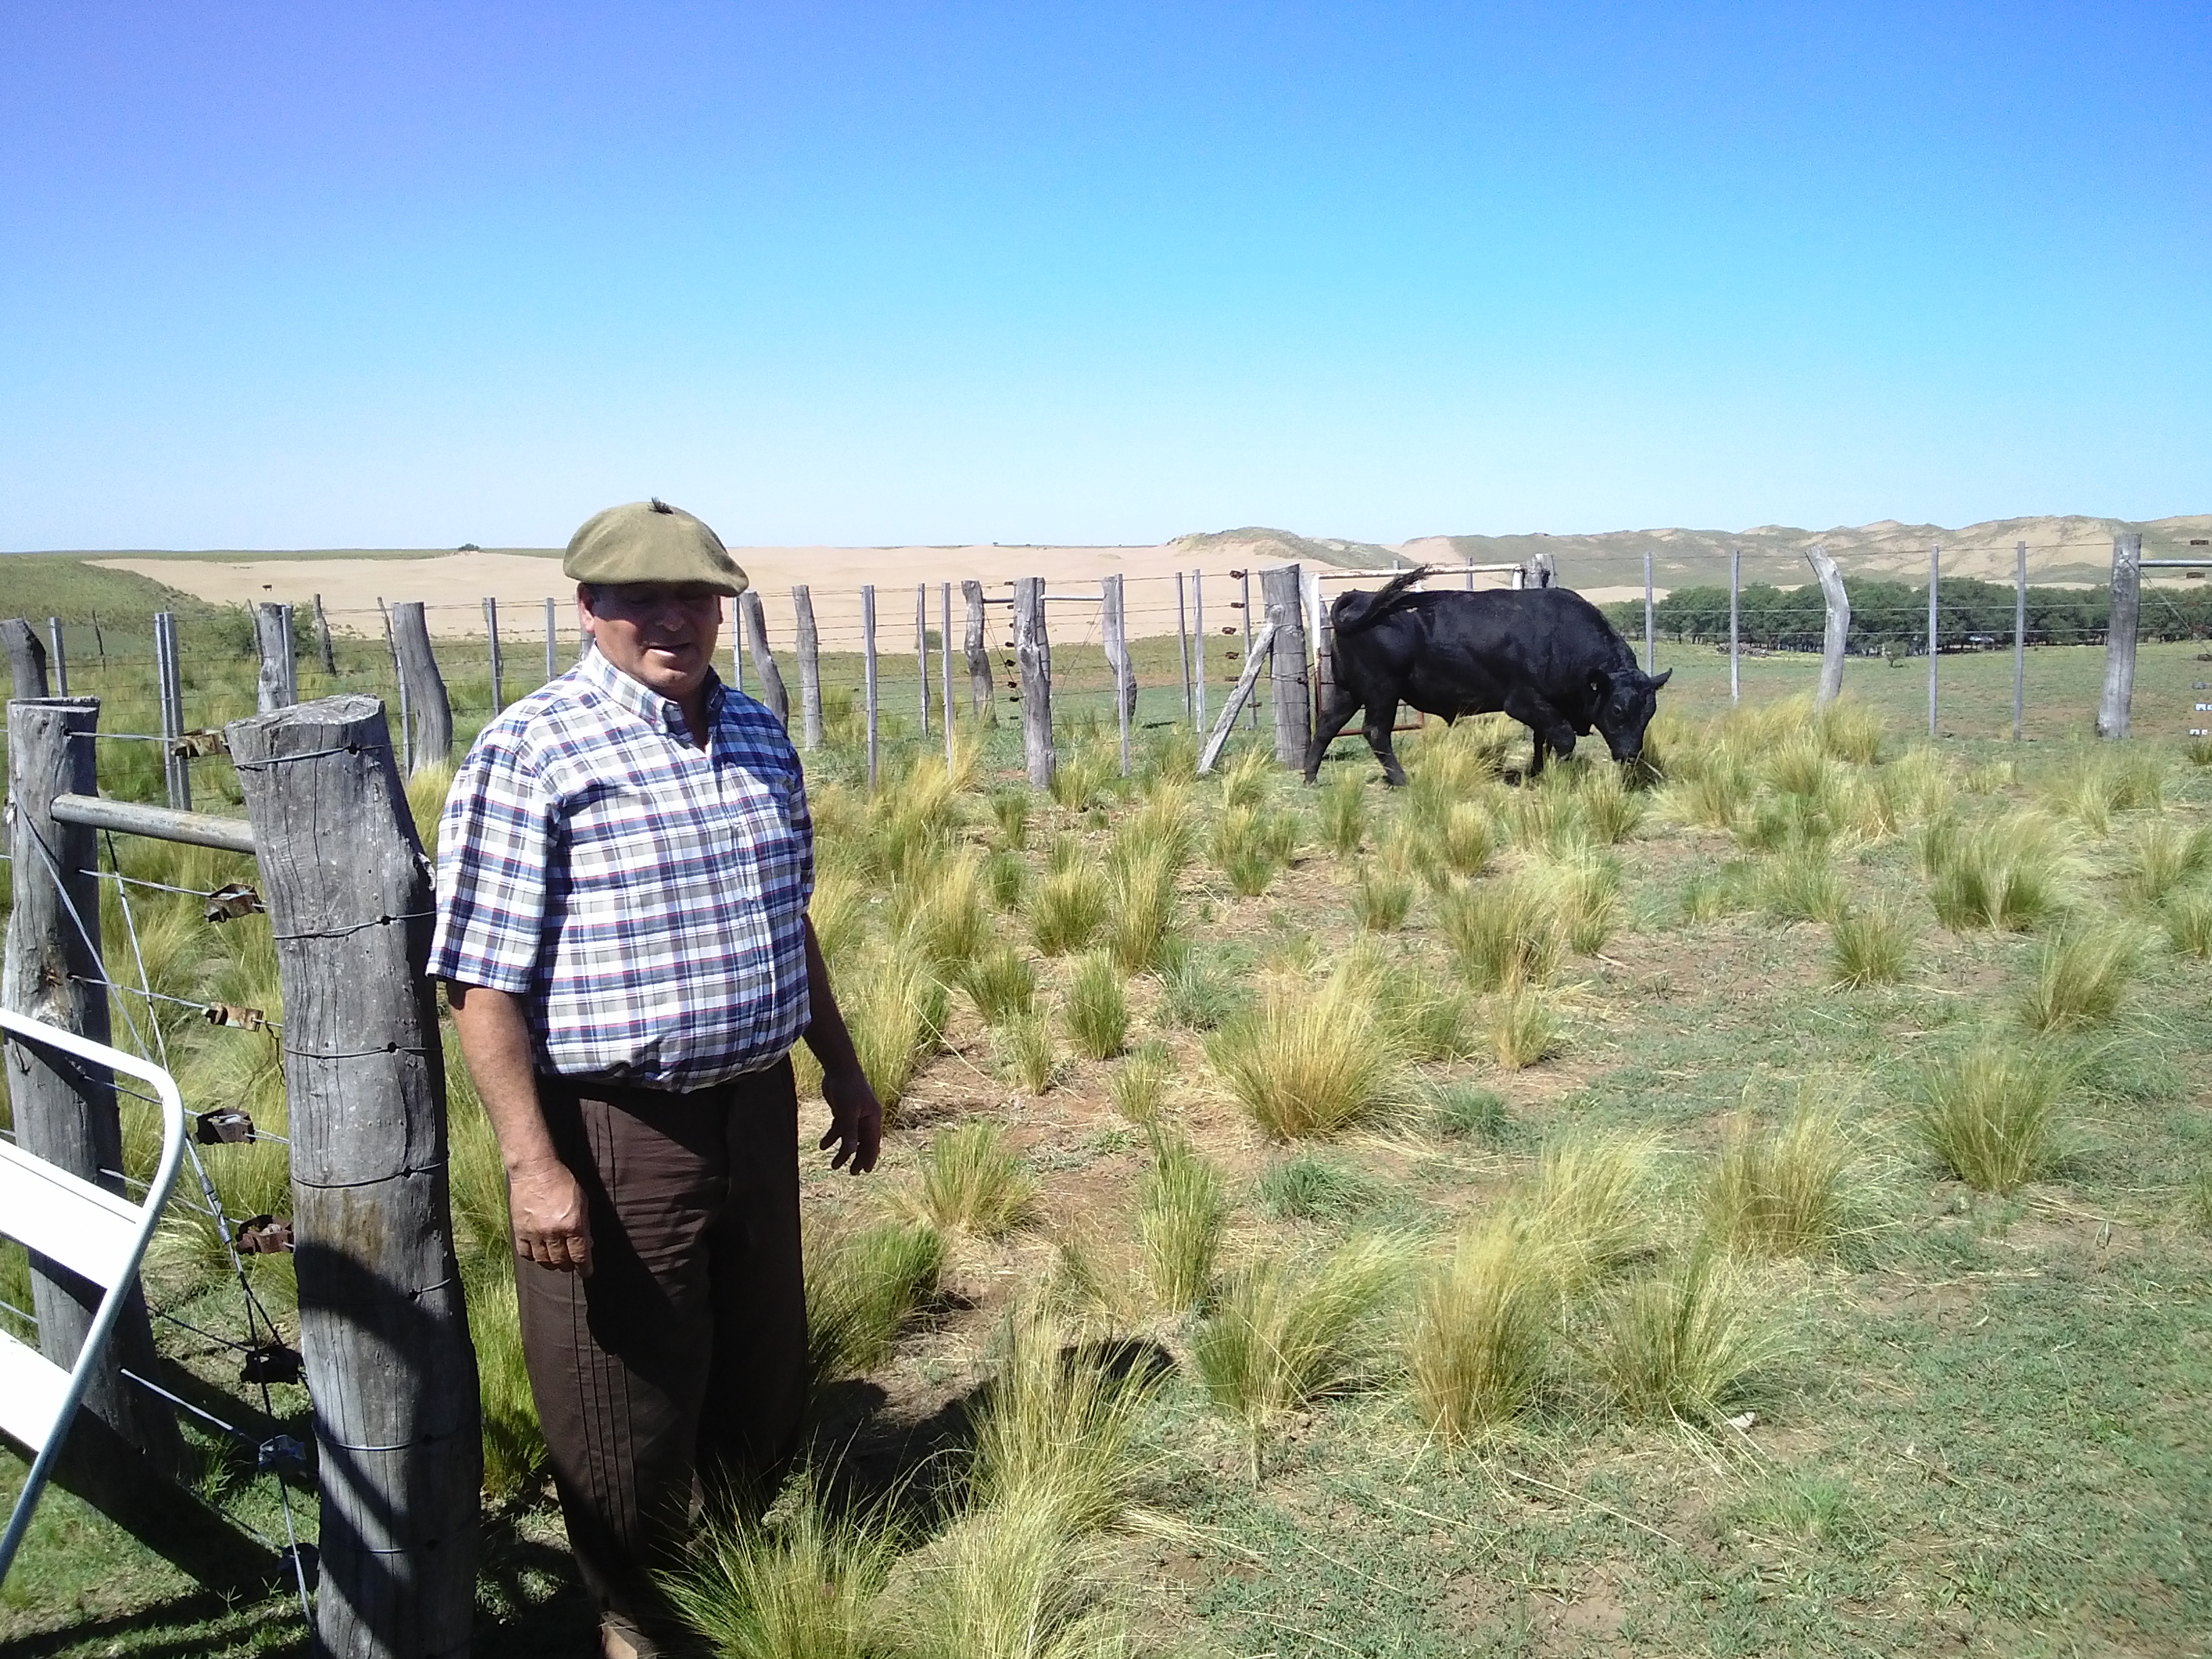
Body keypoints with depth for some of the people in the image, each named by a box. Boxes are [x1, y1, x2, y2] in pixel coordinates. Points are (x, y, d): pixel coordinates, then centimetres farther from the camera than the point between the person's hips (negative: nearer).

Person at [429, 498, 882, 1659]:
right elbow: (484, 983, -16)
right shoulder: (531, 753, -14)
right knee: (626, 1400, 9)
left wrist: (843, 1072, 20)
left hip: (755, 1111, 7)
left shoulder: (758, 737, 7)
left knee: (762, 1368, 21)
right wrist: (533, 1166, -20)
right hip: (611, 1134, -6)